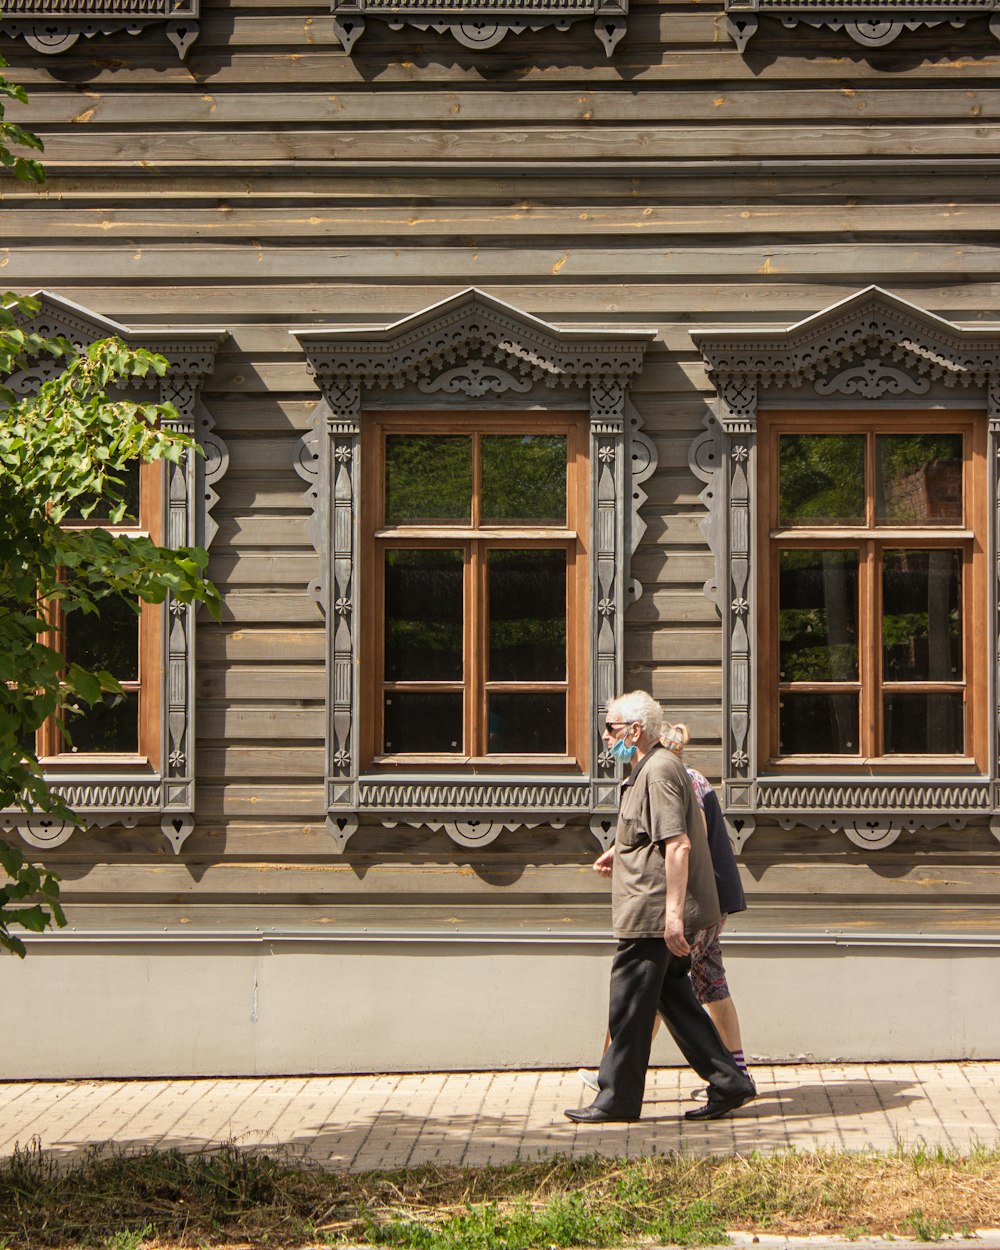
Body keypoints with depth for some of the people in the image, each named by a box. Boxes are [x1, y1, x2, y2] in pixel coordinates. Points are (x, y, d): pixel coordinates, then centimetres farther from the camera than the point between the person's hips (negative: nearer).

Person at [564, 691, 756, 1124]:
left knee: (629, 1004, -2)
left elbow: (678, 845, -24)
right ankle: (727, 1082, 12)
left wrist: (673, 914, -27)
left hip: (653, 913, -11)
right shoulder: (650, 769, 17)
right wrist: (619, 852, 21)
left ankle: (617, 1098, 6)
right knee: (672, 996, 13)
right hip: (660, 913, 11)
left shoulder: (658, 771, -16)